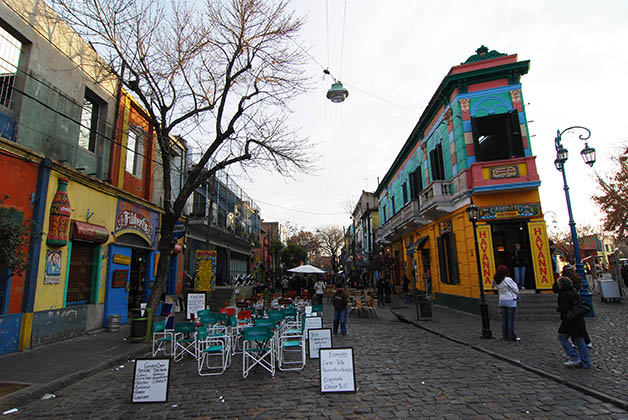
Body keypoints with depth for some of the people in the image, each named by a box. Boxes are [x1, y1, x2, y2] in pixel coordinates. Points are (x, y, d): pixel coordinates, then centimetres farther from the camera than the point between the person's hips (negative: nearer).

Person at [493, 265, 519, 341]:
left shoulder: (497, 281, 1)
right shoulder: (508, 280, -18)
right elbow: (516, 290, -9)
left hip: (502, 301, 6)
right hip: (511, 301, -6)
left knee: (504, 319, 11)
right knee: (511, 319, 0)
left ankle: (505, 335, 16)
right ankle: (512, 336, 5)